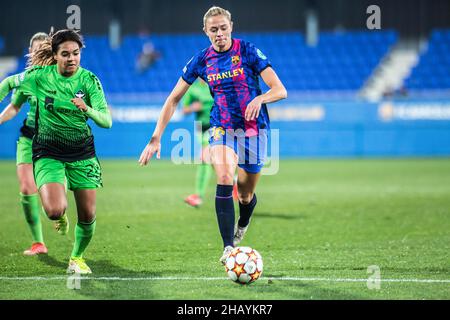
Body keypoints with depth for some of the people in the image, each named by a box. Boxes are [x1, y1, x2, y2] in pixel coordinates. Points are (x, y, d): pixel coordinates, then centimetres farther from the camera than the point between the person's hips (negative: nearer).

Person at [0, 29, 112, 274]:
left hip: (82, 152, 1)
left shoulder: (89, 80, -9)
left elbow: (106, 121, -17)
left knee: (88, 216, 1)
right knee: (55, 211, -22)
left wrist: (87, 109, -35)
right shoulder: (40, 76, -10)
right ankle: (61, 216, 18)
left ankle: (77, 258, 29)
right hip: (48, 152, -1)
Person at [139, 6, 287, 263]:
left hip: (254, 129, -1)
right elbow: (173, 99, 5)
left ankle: (242, 225, 45)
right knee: (224, 179, -26)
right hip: (222, 129, 1)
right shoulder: (202, 60, 0)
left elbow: (280, 90, -11)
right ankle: (228, 247, -27)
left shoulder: (248, 51, -8)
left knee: (246, 195, 7)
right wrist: (156, 138, -2)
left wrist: (259, 99, -34)